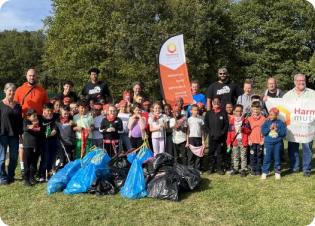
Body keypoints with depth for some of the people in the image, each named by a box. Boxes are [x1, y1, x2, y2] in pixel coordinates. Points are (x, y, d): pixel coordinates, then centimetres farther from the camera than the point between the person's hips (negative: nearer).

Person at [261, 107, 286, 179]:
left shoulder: (281, 123, -1)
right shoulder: (266, 122, 1)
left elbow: (284, 133, -6)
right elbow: (263, 132, -7)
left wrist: (277, 130, -18)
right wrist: (270, 128, -17)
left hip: (277, 143, 0)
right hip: (268, 143, 0)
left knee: (277, 158, 10)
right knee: (266, 158, 2)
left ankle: (277, 172, 23)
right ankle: (264, 172, 11)